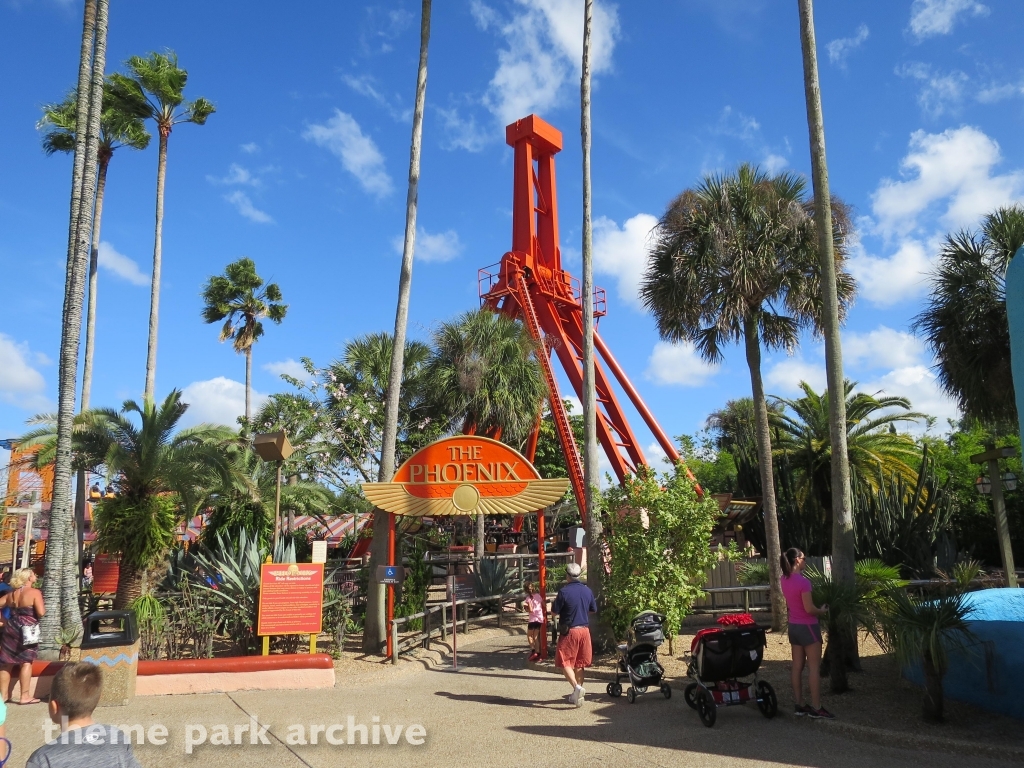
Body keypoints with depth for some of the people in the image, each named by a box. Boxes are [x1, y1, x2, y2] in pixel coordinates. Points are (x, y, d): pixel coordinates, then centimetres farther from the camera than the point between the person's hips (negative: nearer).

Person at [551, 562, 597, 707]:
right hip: (584, 630, 6)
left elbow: (554, 611, -9)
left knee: (565, 662, 2)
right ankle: (577, 694, 21)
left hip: (569, 631, -5)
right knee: (579, 663, 15)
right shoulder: (587, 590, 3)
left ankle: (576, 687, -18)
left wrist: (554, 603, 10)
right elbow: (594, 610, 14)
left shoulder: (564, 592, -15)